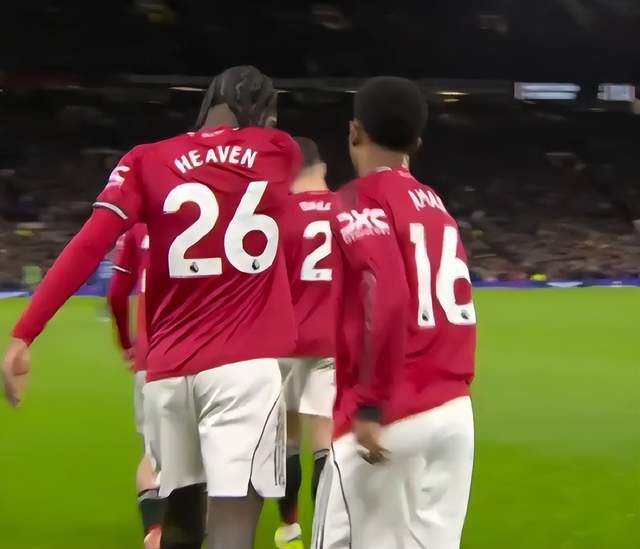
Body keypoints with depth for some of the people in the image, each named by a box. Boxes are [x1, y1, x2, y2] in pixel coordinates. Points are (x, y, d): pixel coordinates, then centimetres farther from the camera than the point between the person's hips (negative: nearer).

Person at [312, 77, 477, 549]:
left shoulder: (361, 203, -7)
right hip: (454, 412, 7)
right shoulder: (438, 208, 17)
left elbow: (387, 299, -19)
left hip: (393, 418, -7)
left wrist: (370, 406, -16)